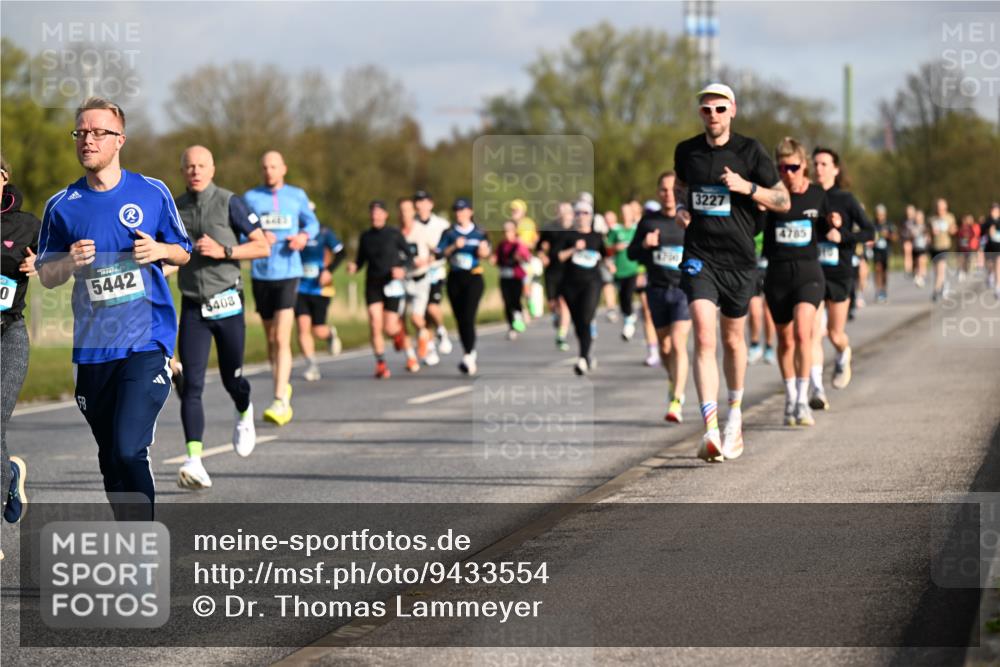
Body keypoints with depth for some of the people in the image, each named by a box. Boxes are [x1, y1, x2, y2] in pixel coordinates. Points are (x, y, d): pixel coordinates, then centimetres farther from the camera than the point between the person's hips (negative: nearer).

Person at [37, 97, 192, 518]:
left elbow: (183, 253, 14)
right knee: (110, 459, 10)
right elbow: (46, 276, 11)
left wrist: (160, 251, -9)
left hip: (148, 342, -3)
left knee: (130, 449, -17)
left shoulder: (152, 193, 3)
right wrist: (69, 263, -11)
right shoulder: (62, 206, 5)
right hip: (92, 348, 3)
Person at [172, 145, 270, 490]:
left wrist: (223, 251, -16)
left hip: (227, 303, -2)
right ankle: (194, 461, -18)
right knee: (191, 385, -11)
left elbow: (263, 246, -4)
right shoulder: (174, 209, 8)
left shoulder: (229, 203, -3)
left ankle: (244, 414, 46)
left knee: (232, 379, 9)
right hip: (193, 307, 2)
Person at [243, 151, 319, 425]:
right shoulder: (251, 198, 4)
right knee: (271, 338, 13)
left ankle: (280, 401, -18)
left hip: (288, 273, -2)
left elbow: (312, 222, 19)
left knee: (282, 339, -14)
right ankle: (283, 386, 34)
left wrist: (305, 236, -3)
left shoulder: (297, 196, 6)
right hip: (260, 274, 2)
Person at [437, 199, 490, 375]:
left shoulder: (479, 233, 4)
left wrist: (483, 250, -17)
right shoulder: (449, 233, 7)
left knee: (468, 317, -14)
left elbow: (485, 254, 5)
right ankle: (472, 354, 23)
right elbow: (441, 253, 0)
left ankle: (468, 357, -14)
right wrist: (454, 246, -15)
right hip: (455, 278, 3)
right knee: (460, 319, 6)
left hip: (474, 277, -3)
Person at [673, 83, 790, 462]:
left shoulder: (750, 151, -4)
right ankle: (711, 431, -25)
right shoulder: (687, 151, 5)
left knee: (733, 339, 14)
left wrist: (746, 187, -16)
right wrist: (681, 208, 6)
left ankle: (735, 413, 40)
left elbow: (783, 202, 0)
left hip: (739, 259, 0)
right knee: (703, 339, -16)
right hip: (699, 256, 0)